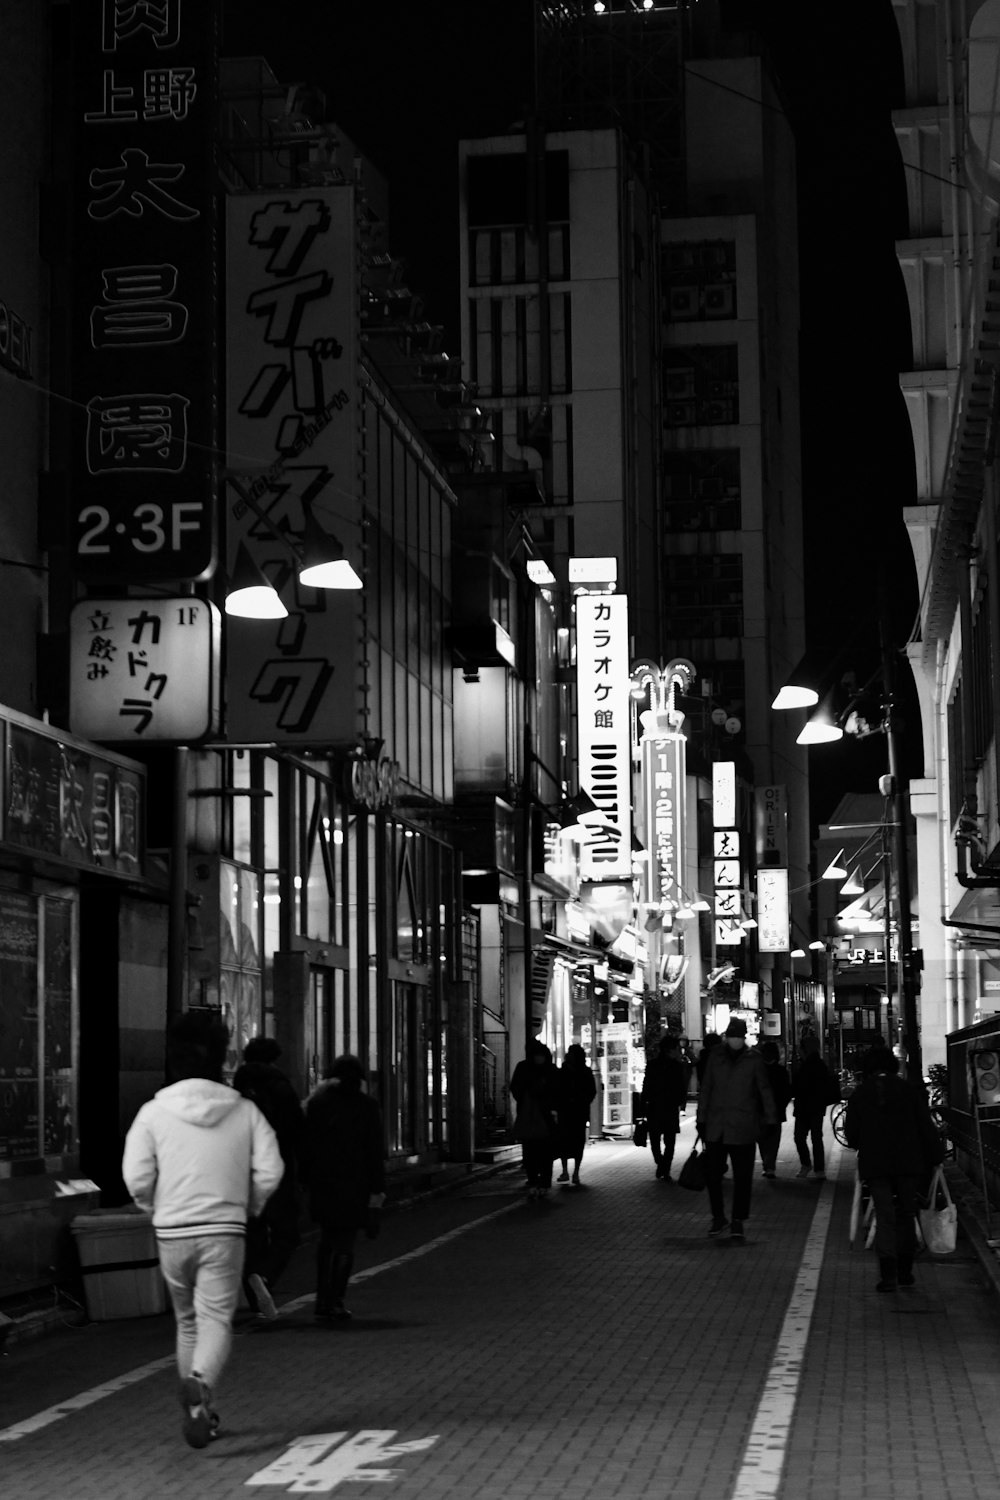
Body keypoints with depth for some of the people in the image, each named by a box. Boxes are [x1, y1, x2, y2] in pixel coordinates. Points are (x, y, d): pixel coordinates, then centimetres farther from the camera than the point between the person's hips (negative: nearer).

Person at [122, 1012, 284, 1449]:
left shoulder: (154, 1112, -3)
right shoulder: (243, 1111, -1)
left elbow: (136, 1178, -8)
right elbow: (270, 1171, -5)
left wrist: (157, 1208, 11)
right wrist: (248, 1208, 12)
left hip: (172, 1233, 1)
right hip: (224, 1232, -1)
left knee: (187, 1322, 18)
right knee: (216, 1320, -3)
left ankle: (198, 1408, 25)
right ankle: (200, 1385, -31)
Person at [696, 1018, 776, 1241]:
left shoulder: (753, 1060, -1)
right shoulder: (716, 1057, 6)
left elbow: (765, 1091, 2)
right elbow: (705, 1089, 11)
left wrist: (770, 1120, -2)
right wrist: (701, 1119, 10)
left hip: (743, 1128, -3)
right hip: (715, 1127, 3)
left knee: (742, 1176, -2)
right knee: (712, 1174, 6)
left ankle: (738, 1221, 7)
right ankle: (718, 1216, 22)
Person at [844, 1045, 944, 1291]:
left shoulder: (859, 1095, 0)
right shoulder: (911, 1091, -1)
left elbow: (851, 1133, 2)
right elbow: (926, 1127, -2)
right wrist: (935, 1157, 5)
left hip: (874, 1163, 0)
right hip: (908, 1162, 0)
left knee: (884, 1217, 1)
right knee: (906, 1214, 13)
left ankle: (888, 1274, -12)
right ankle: (905, 1271, 17)